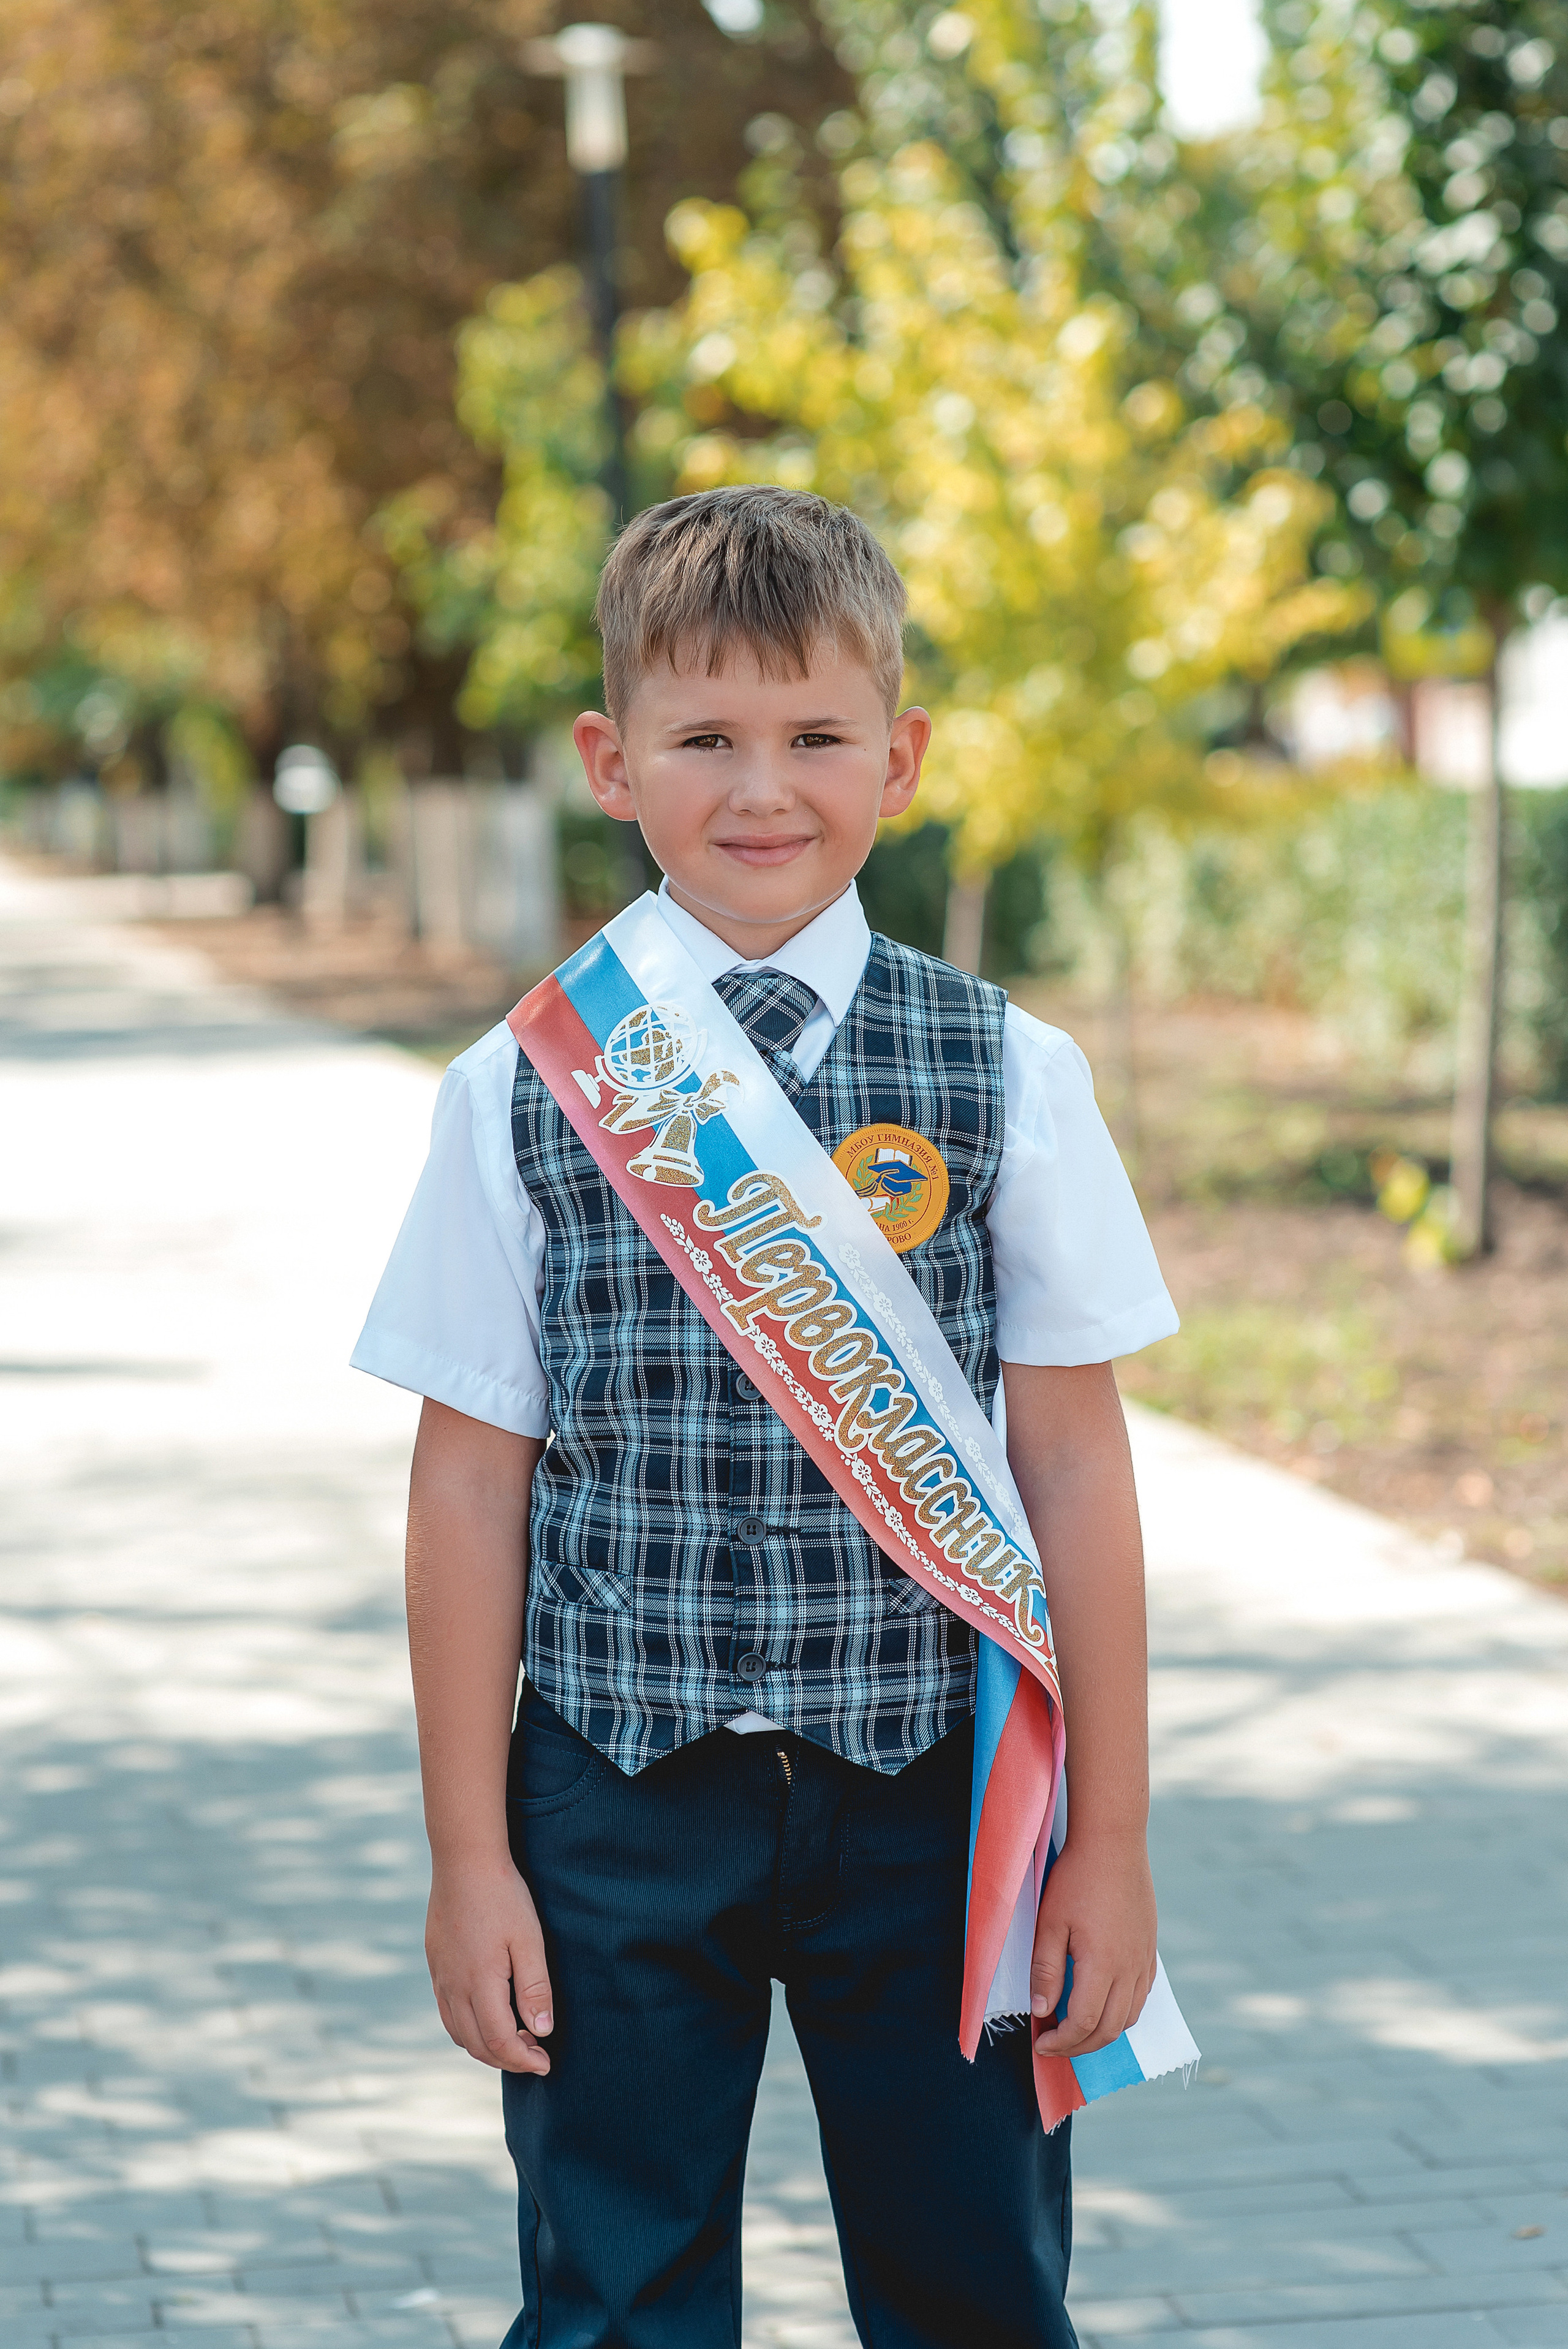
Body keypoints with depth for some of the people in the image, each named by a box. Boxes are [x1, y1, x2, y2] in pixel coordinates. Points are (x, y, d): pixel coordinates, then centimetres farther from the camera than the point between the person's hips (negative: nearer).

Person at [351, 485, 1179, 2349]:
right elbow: (471, 1483, 0)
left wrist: (1110, 1838, 1)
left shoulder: (1009, 1079, -1)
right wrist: (470, 1851, 0)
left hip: (929, 1790, 0)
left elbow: (1071, 1464, 1)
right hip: (619, 1791, 0)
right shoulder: (521, 1095, -2)